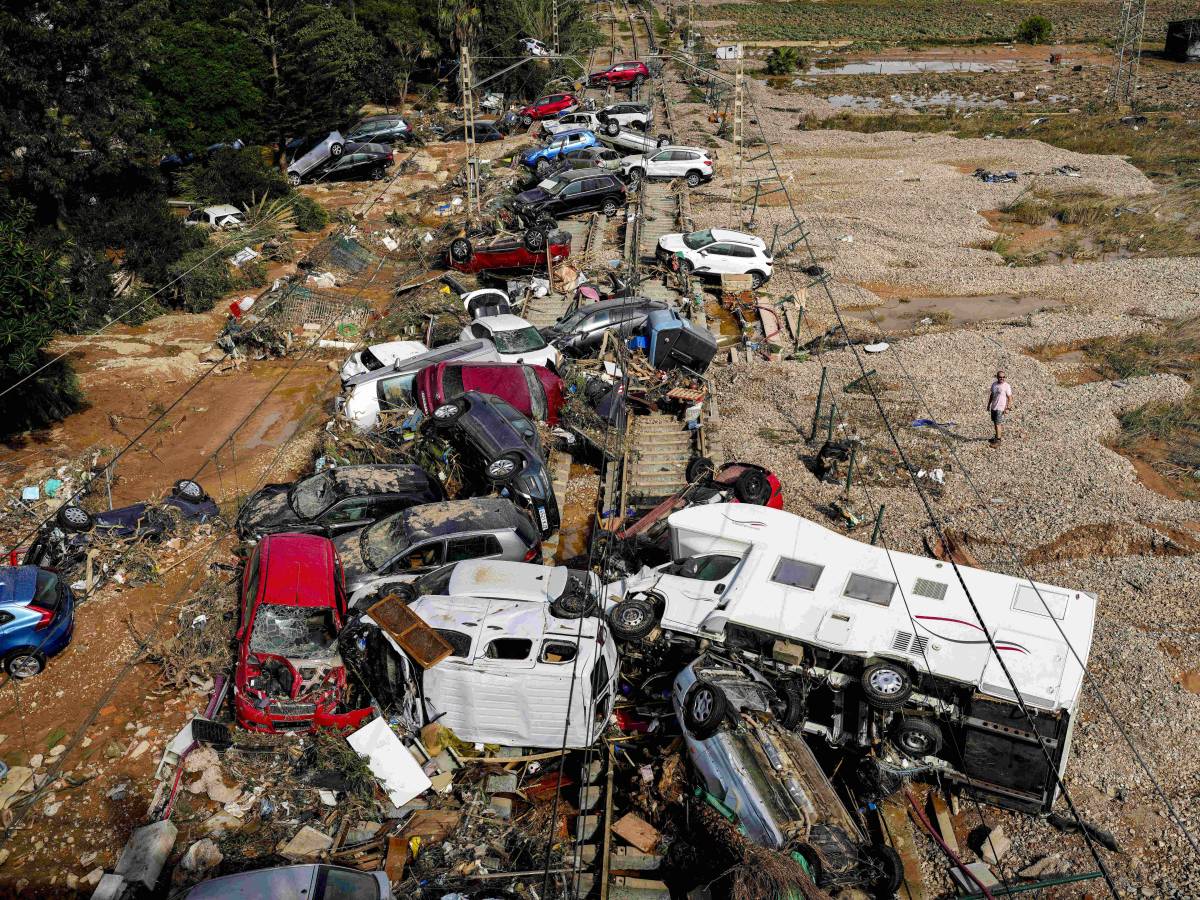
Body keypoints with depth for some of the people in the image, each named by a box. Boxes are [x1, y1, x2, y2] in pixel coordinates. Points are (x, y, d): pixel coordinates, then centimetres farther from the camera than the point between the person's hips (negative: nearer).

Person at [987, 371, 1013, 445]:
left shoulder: (1007, 386, -11)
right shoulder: (994, 384, 6)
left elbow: (1010, 398, -10)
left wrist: (1008, 408, -16)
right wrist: (988, 405, 18)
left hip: (1000, 408, -6)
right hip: (993, 407, 6)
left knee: (998, 424, -8)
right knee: (995, 423, 15)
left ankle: (998, 439, -2)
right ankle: (998, 435, 31)